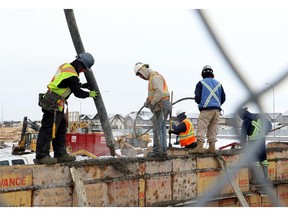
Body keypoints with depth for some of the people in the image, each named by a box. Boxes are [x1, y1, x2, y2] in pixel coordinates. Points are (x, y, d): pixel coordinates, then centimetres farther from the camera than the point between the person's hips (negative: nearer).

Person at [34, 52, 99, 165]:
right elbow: (77, 93, -9)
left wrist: (82, 85, 24)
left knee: (61, 128, 15)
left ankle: (61, 154, 22)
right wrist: (89, 94, 7)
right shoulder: (72, 76, -19)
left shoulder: (65, 66, 10)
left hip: (51, 103, 10)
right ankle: (41, 156, -2)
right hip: (54, 105, -10)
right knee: (48, 129, -6)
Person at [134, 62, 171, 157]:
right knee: (162, 128, 10)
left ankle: (157, 151, -5)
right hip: (163, 106, 10)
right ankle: (163, 150, 10)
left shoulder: (155, 77, -12)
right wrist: (147, 102, 9)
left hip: (160, 106, -10)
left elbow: (160, 92, -25)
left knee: (157, 129, -7)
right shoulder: (152, 78, 21)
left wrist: (151, 103, -16)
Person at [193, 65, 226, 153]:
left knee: (201, 128, -7)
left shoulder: (201, 83, 3)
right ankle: (212, 147, 5)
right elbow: (223, 98, 14)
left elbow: (197, 97, 0)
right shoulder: (218, 84, 15)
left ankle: (200, 147, -15)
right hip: (217, 110, 5)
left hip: (206, 109, -4)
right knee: (213, 129, 8)